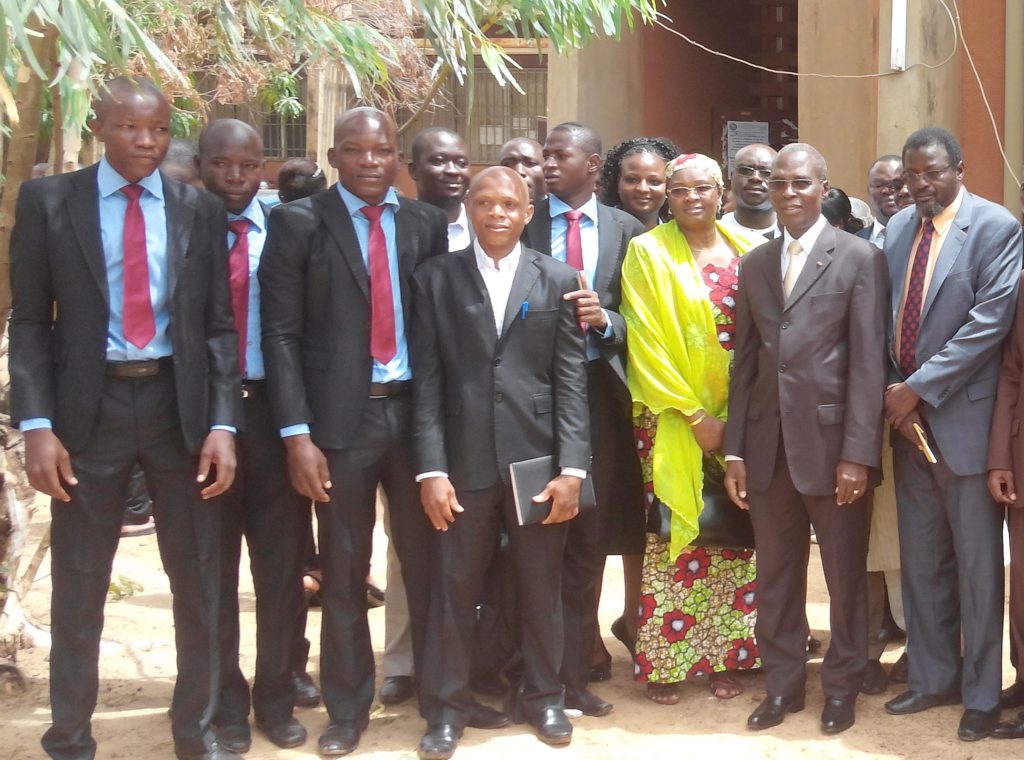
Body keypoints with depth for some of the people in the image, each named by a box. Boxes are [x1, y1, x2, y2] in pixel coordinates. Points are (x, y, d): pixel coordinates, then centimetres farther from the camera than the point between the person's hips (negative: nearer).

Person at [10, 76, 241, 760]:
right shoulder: (48, 201, 1)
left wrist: (222, 423, -5)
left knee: (198, 584, 10)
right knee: (78, 590, 8)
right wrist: (36, 425, -10)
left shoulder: (200, 210, 5)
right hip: (88, 405, -1)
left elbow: (219, 325, 4)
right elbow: (30, 321, 0)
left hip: (180, 403, 2)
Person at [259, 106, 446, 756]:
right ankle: (348, 707, 24)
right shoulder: (298, 222, -1)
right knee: (344, 572, 9)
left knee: (428, 560, 9)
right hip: (341, 416, -2)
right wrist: (297, 434, -11)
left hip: (416, 409, 2)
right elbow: (281, 333, -5)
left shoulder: (427, 223, 7)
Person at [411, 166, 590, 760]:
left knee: (542, 586, 11)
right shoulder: (436, 278, 4)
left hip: (537, 456, 1)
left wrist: (572, 466, -7)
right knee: (455, 588, 6)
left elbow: (572, 380, 0)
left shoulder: (558, 280, 4)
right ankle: (447, 705, 21)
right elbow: (427, 380, 0)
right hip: (465, 459, 0)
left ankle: (544, 696, 29)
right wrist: (431, 467, -7)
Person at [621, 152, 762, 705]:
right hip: (672, 418, -3)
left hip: (737, 417, 3)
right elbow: (647, 340, -7)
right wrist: (694, 414, -12)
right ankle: (663, 661, 9)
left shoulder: (747, 251, 8)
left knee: (732, 536, 5)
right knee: (671, 535, -1)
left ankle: (724, 656, 16)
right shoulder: (648, 251, -2)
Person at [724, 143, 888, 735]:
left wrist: (858, 452, -14)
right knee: (776, 576, 11)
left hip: (832, 441, -4)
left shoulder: (860, 258, -3)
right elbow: (746, 362, 11)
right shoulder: (754, 264, 13)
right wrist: (736, 451, 5)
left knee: (846, 575, 9)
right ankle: (783, 683, 25)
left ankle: (842, 686, 25)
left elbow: (868, 363, -8)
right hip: (769, 444, 4)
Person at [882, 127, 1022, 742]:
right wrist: (893, 391, -3)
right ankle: (932, 679, 28)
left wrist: (920, 387, -17)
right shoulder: (897, 228, 10)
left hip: (963, 421, -6)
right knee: (921, 563, 14)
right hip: (908, 418, 6)